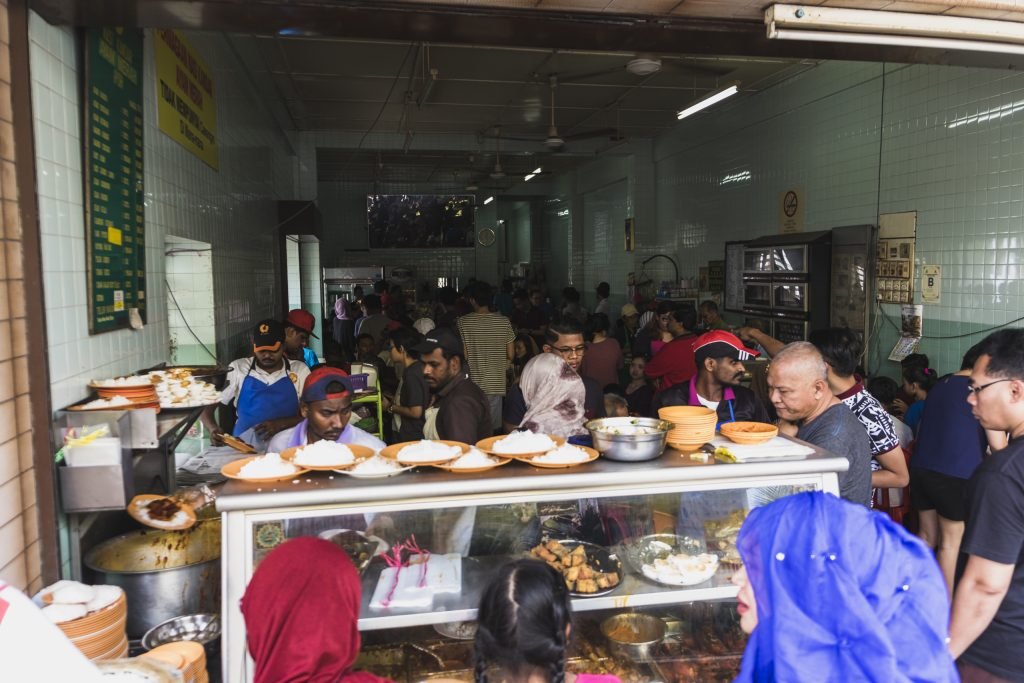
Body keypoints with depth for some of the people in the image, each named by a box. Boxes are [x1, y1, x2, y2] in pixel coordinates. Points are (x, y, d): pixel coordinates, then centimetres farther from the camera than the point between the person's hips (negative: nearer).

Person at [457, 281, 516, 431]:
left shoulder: (463, 322, -7)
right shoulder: (504, 321, -1)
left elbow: (463, 355, -6)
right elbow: (511, 355, 3)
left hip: (474, 384, -2)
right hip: (497, 384, 2)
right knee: (494, 429, 9)